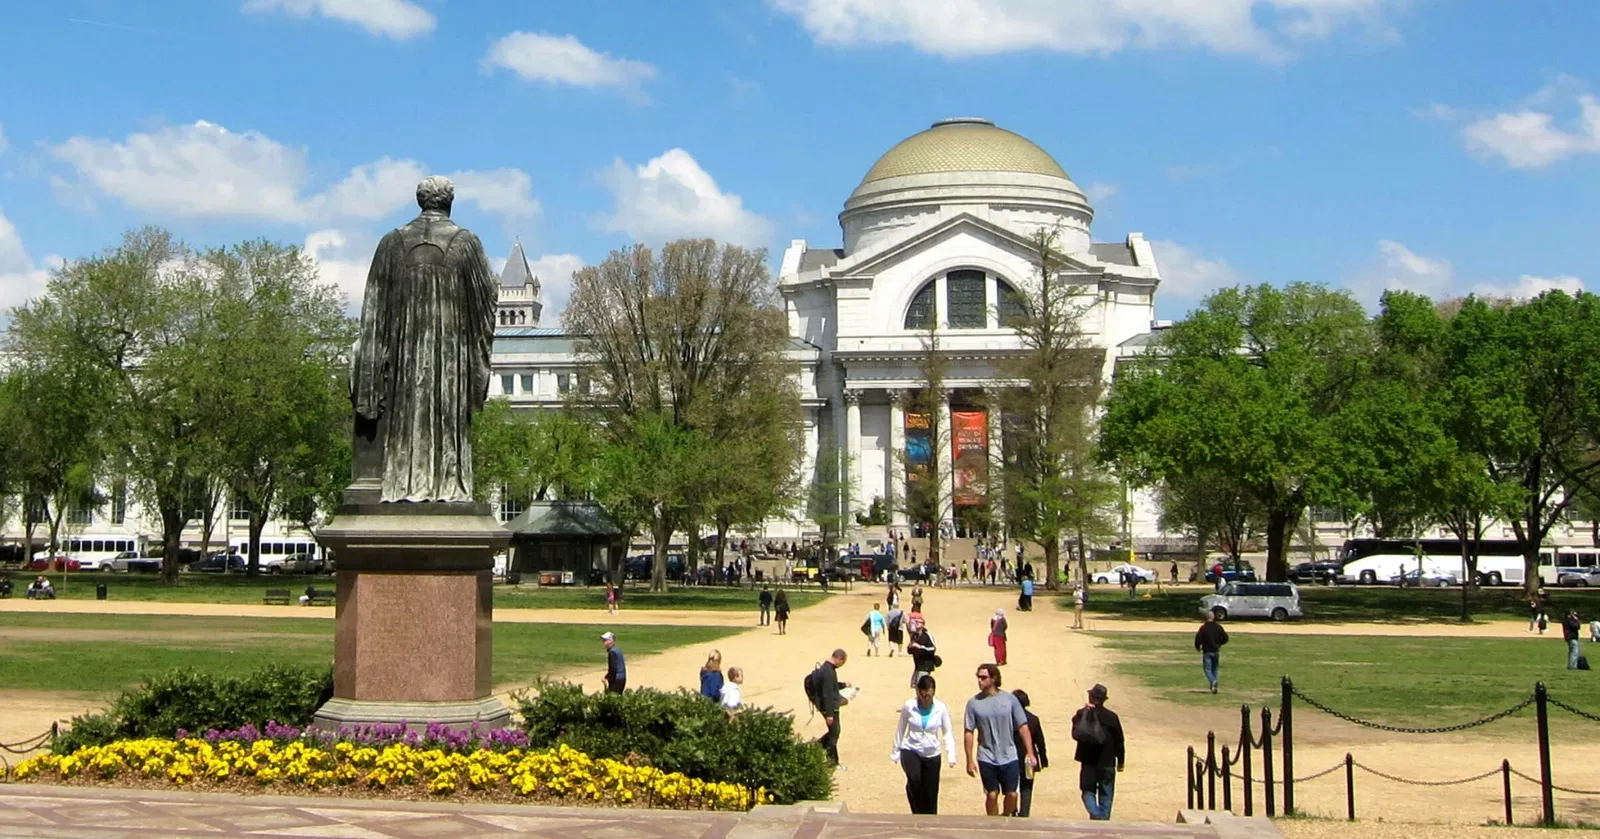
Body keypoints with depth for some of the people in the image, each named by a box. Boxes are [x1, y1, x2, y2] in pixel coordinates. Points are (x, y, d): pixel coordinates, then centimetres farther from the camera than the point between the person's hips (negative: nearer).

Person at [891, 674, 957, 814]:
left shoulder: (941, 708, -9)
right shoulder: (909, 706, -10)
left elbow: (948, 732, -4)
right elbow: (900, 730, 1)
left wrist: (951, 755, -16)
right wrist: (895, 752, 7)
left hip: (932, 755, 1)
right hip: (910, 751, -1)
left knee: (930, 792, 4)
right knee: (914, 779, -28)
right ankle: (918, 813, -10)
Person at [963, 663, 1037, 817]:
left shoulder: (1010, 700, -3)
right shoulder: (974, 703, -4)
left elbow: (1023, 727, 0)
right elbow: (969, 733, -1)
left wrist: (1030, 753, -4)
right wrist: (970, 760, -3)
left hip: (1009, 758, 1)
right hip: (986, 759, -1)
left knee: (1011, 794, 3)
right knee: (992, 795, 0)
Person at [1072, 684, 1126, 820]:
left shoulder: (1081, 714, -6)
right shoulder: (1111, 717, -4)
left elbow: (1076, 734, -8)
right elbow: (1119, 741, 1)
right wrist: (1121, 760, 11)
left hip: (1088, 761, 0)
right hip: (1107, 762, 0)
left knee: (1088, 790, 9)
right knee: (1105, 794, 10)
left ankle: (1095, 814, -14)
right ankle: (1103, 819, 8)